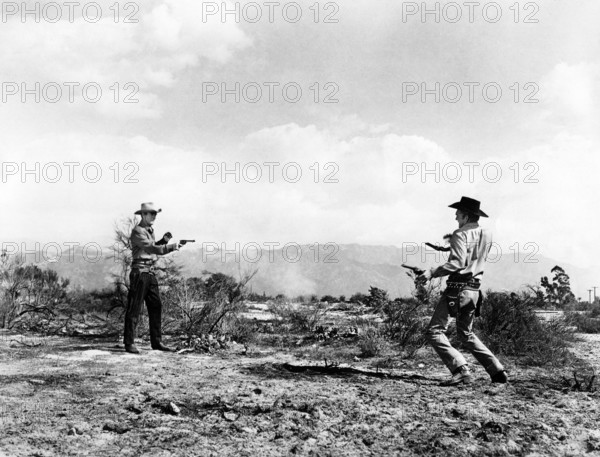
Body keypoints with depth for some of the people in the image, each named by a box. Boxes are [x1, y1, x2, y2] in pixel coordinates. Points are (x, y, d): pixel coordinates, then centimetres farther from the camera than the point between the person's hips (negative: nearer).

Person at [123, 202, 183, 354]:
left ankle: (156, 342, 14)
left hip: (150, 273, 9)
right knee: (134, 309, -4)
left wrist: (164, 240, 7)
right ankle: (129, 343, 2)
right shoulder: (137, 231, -11)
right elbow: (152, 248, -23)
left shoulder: (150, 230, 18)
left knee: (156, 307, 8)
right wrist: (171, 247, -29)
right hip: (140, 272, -9)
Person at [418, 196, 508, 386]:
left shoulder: (461, 235, -11)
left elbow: (457, 263, -23)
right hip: (474, 290, 8)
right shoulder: (486, 236, 11)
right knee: (467, 335, 22)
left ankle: (460, 370, -15)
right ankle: (497, 371, 18)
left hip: (457, 289, -8)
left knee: (435, 331, -4)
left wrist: (432, 273, -23)